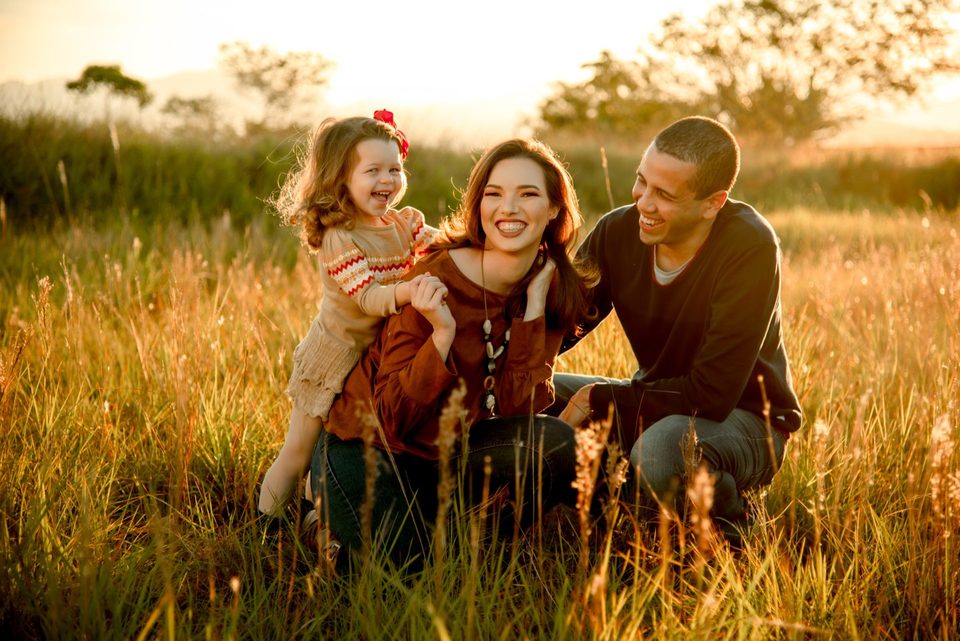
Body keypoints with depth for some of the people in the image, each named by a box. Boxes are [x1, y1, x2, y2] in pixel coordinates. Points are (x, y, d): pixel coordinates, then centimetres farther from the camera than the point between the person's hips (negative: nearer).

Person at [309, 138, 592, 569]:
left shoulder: (555, 288, -6)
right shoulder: (437, 279, -22)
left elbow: (515, 409, -15)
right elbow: (393, 419, -21)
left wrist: (534, 308, -19)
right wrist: (442, 334, -33)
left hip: (452, 451, 5)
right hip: (367, 446, -5)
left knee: (557, 449, -19)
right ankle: (330, 515, 9)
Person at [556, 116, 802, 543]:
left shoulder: (749, 247, -25)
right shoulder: (618, 232, -9)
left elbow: (711, 395, -26)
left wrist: (597, 400, -22)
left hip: (742, 418, -6)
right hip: (658, 404, 6)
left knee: (659, 447, -38)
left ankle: (726, 522, -6)